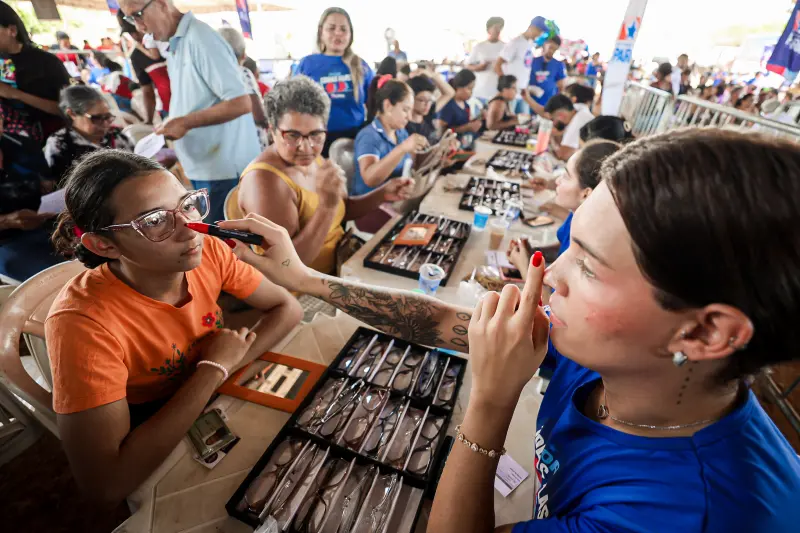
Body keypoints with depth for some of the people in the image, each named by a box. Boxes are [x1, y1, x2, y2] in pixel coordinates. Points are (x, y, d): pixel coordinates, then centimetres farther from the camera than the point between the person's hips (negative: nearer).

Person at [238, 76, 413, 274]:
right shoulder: (264, 180, -22)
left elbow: (343, 209, 15)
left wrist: (382, 195, -2)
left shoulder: (312, 159, 2)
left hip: (341, 265, 8)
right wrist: (327, 205, -34)